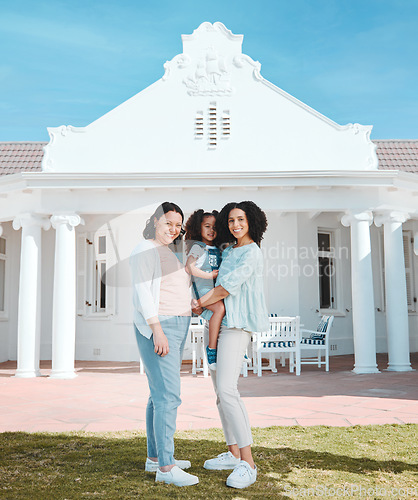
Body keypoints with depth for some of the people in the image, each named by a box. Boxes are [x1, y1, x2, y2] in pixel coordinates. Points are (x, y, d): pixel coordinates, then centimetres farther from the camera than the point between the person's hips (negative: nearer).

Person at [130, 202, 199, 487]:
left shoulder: (174, 253, 20)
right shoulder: (145, 250, -6)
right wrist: (157, 330, -22)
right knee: (168, 394, -13)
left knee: (161, 394, 12)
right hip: (156, 327, -9)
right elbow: (143, 292, -15)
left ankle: (155, 457, 20)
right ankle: (165, 467, -10)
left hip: (178, 326, 9)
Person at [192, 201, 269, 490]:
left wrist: (202, 303, 0)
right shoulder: (228, 251, 18)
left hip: (236, 326, -9)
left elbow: (229, 286, -12)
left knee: (227, 390, -20)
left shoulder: (252, 252, -8)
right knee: (222, 391, 10)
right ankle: (233, 454, 20)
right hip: (217, 324, 9)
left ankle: (248, 464, -17)